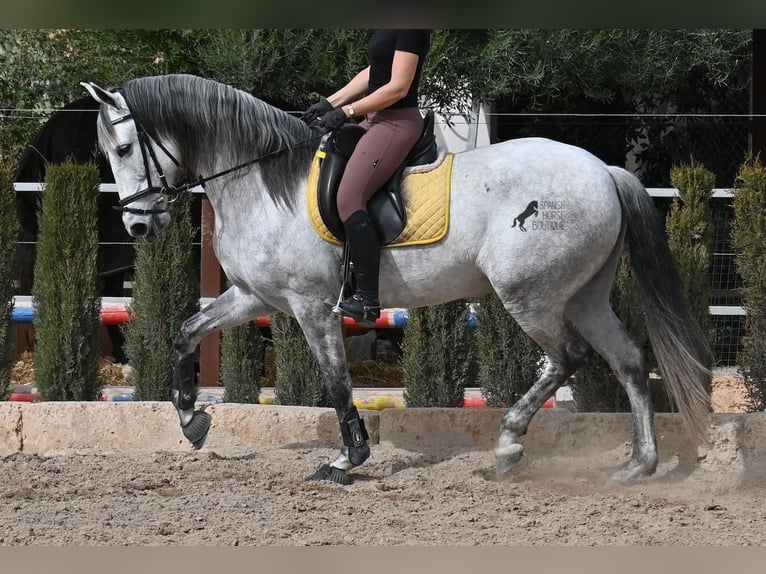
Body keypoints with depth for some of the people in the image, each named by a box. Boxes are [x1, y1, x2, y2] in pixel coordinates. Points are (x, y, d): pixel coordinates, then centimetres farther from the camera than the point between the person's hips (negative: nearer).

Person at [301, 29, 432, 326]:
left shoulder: (411, 30, -20)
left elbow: (398, 87, -22)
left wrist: (346, 112, -17)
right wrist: (330, 103, 13)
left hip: (397, 122, -11)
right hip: (378, 119, 11)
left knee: (349, 198, -21)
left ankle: (367, 300, -22)